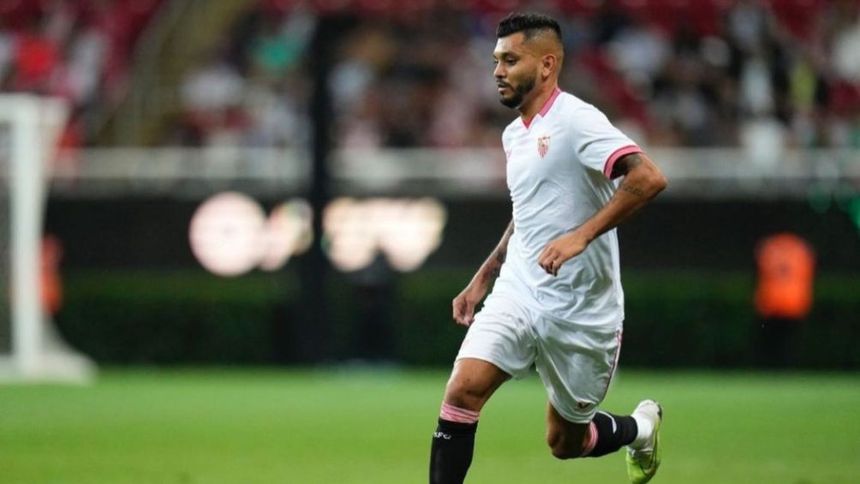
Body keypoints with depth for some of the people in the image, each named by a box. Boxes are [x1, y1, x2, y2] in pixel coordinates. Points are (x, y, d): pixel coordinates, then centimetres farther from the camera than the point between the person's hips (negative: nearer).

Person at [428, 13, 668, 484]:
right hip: (518, 292, 6)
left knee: (565, 442, 8)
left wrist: (581, 235, -34)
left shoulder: (576, 121, -15)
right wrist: (483, 278, 22)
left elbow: (648, 178, -28)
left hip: (580, 310, -6)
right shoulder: (514, 135, 11)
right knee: (462, 389, -18)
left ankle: (641, 427, 41)